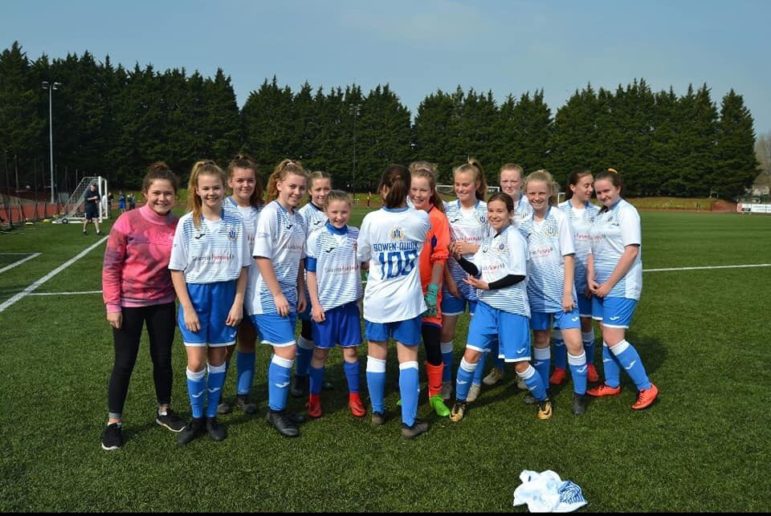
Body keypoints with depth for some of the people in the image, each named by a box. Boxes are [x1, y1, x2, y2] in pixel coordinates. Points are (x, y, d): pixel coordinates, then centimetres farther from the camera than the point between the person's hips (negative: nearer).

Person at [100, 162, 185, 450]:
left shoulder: (178, 226, -6)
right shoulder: (127, 222, -15)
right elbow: (110, 266, -10)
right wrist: (112, 304, -11)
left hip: (163, 303, 3)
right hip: (129, 303, -3)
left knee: (163, 359, 13)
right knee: (124, 363, 5)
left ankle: (164, 411, 33)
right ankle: (113, 422, 21)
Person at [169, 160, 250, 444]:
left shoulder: (235, 223, -1)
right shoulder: (186, 223, -5)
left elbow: (242, 267, 4)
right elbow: (177, 269, -4)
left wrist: (238, 302, -3)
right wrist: (187, 308, -9)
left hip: (225, 295, 1)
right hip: (195, 295, -1)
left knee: (217, 359, 10)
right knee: (196, 362, -2)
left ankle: (212, 416, 25)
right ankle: (196, 418, 18)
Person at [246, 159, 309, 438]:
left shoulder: (298, 218, 11)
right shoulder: (270, 213, -12)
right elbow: (262, 257, -16)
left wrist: (301, 292, 13)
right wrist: (277, 295, -16)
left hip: (288, 294, 8)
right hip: (269, 295, -7)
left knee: (282, 351, 10)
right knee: (287, 350, -10)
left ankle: (277, 408, 22)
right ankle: (276, 411, 5)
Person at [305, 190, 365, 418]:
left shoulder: (357, 235, 1)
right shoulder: (317, 237, -7)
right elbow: (311, 273, -4)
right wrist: (315, 304, -8)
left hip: (350, 302, 2)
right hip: (326, 303, -2)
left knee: (351, 351, 10)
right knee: (321, 352, 8)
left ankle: (354, 397, 24)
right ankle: (314, 398, 23)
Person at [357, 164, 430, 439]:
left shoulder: (371, 220, -10)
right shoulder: (421, 219, -8)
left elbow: (363, 257, 1)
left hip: (377, 300, 1)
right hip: (408, 300, 0)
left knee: (376, 355, 15)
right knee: (408, 359, 4)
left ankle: (377, 411, 28)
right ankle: (409, 422, 7)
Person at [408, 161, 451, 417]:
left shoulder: (438, 218, -7)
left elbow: (440, 258, -9)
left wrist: (432, 292, -14)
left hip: (427, 292, -3)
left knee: (433, 344, -1)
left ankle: (435, 396, 16)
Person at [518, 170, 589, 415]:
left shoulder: (560, 218, -6)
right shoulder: (525, 224, 4)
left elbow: (568, 256, -8)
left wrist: (567, 291, -12)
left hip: (560, 292, -3)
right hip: (536, 292, 4)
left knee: (574, 342, -7)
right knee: (540, 340, 13)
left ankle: (580, 394, 9)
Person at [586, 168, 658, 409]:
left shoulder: (626, 211, -10)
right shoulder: (600, 214, 13)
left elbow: (631, 252, -17)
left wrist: (609, 284, -15)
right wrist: (590, 278, 0)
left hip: (621, 286, -7)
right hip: (602, 285, 8)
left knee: (613, 339, -9)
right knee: (607, 336, 13)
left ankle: (646, 388, 4)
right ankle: (612, 384, 27)